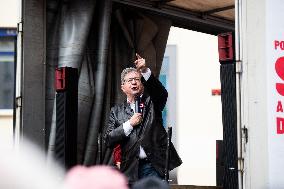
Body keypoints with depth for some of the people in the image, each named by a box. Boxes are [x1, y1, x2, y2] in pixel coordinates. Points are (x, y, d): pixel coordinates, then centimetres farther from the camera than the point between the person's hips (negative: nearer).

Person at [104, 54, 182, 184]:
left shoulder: (151, 102, 10)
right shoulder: (116, 111, 13)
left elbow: (162, 93, -13)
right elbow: (108, 141, 4)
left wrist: (145, 71, -26)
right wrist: (129, 124, -7)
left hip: (154, 165, -1)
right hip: (131, 168, 2)